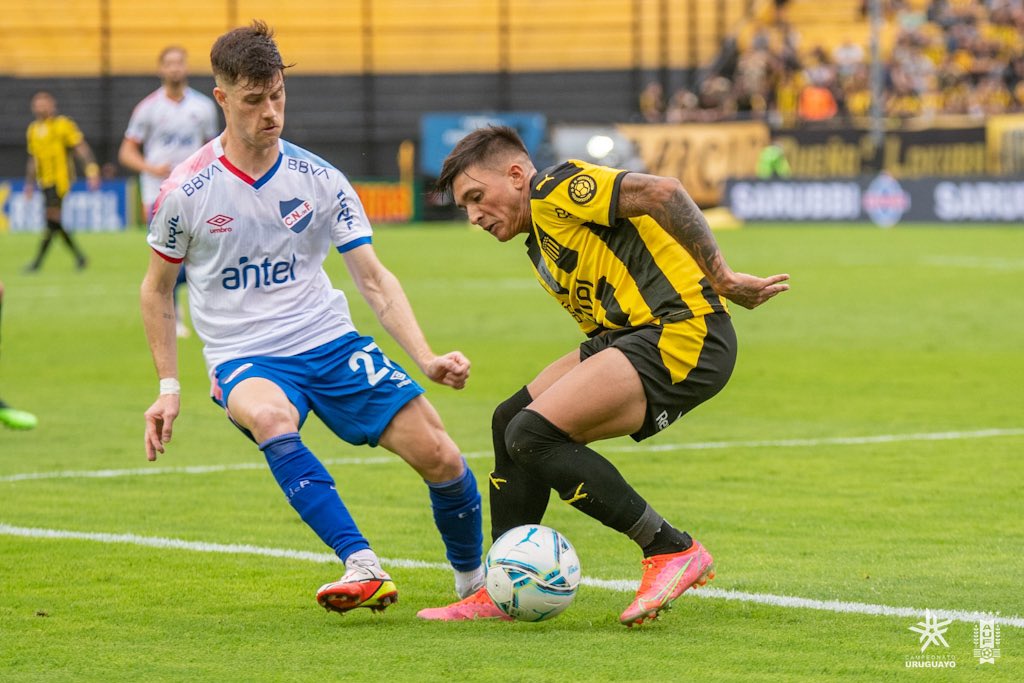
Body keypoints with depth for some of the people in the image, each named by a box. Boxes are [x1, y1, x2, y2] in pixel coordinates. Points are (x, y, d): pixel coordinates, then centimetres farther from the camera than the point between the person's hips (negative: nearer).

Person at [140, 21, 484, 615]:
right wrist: (169, 387, 3)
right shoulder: (186, 192, -6)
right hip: (246, 360, -3)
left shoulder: (319, 180, -2)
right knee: (269, 416, -40)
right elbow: (157, 289, 9)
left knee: (438, 455, -12)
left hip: (330, 343, 3)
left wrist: (427, 359, -13)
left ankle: (474, 579, 15)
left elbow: (374, 279, 0)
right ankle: (363, 567, -42)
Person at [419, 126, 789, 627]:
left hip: (683, 339, -10)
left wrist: (721, 277, -18)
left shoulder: (555, 191, -7)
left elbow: (662, 192, -19)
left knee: (532, 434, -17)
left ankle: (673, 551, -11)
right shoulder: (540, 248, 24)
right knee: (511, 422, 11)